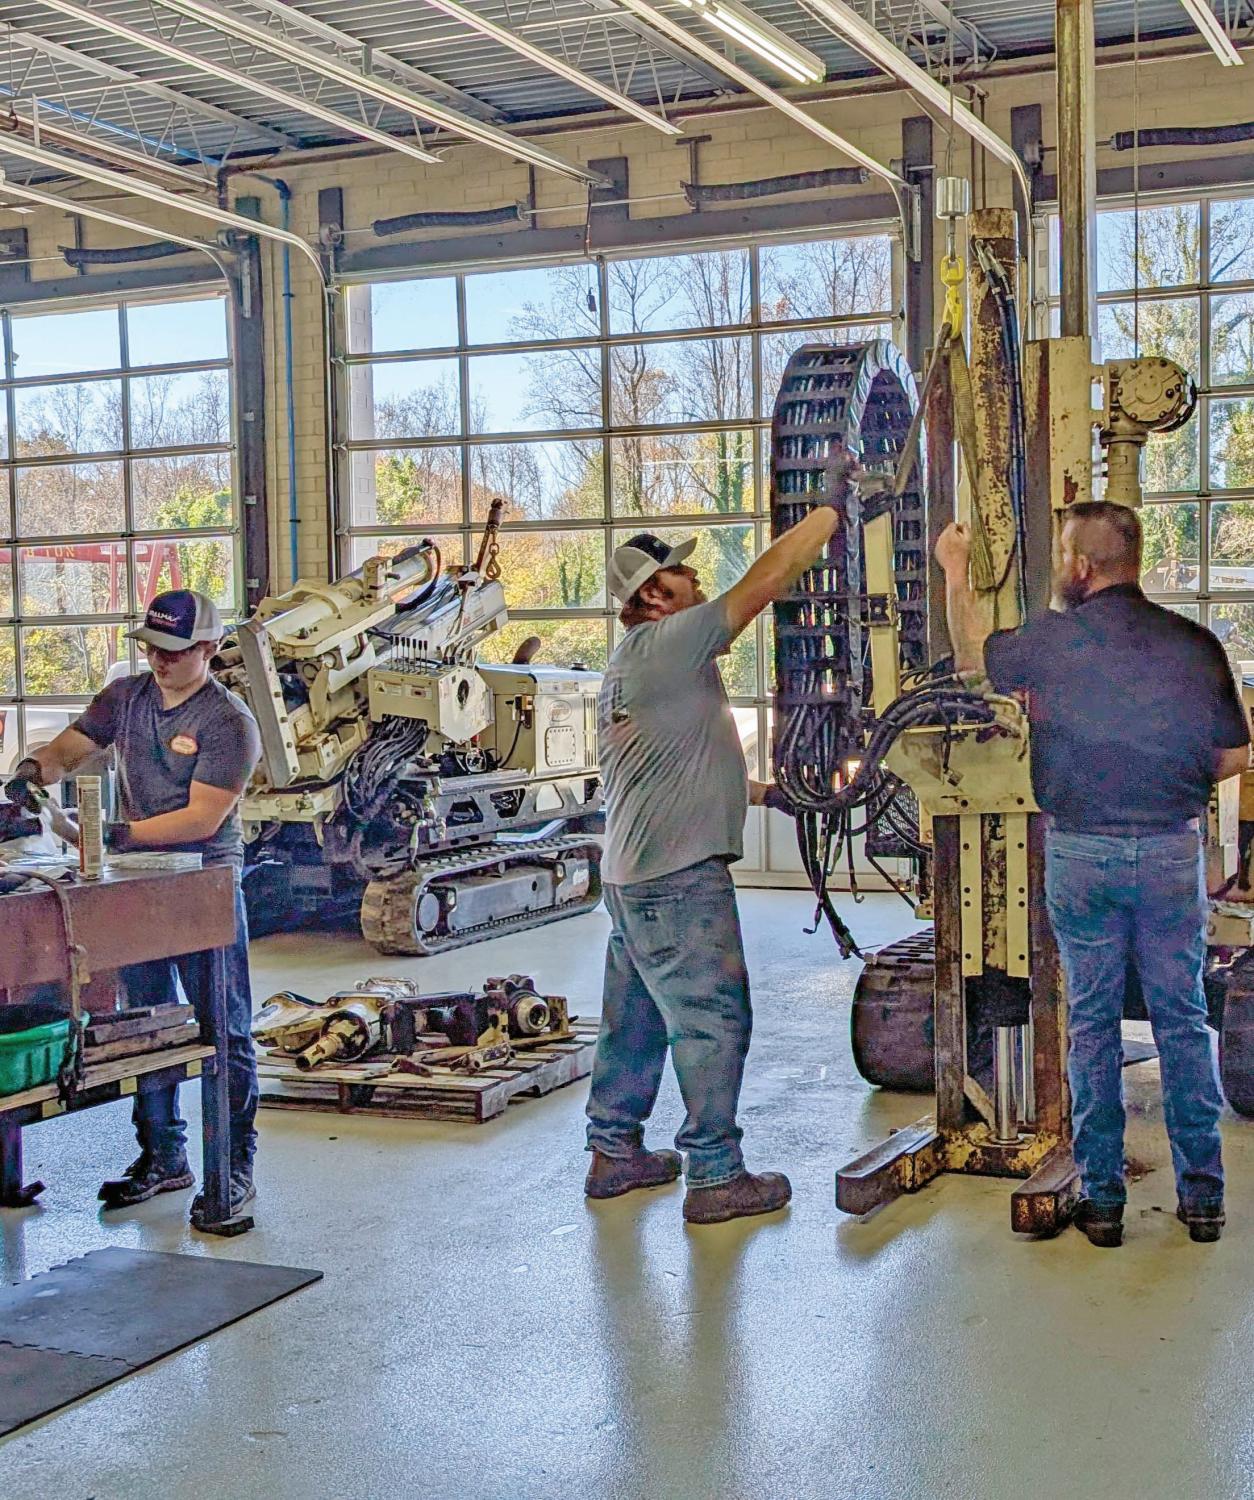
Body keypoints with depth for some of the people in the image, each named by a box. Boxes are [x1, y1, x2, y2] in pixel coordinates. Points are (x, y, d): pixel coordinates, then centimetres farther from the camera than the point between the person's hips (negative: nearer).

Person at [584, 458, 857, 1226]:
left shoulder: (631, 666, 18)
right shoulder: (668, 643, -13)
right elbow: (766, 581, -14)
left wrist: (761, 792, 23)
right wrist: (832, 506, -7)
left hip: (636, 874, 10)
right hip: (679, 876, -10)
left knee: (636, 1016, 16)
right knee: (713, 1018, -4)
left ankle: (615, 1152, 26)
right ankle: (715, 1176, 1)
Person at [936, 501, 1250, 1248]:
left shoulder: (1052, 640, -6)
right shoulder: (1194, 642, -3)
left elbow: (974, 657, 14)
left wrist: (956, 573, 26)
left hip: (1081, 852, -1)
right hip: (1173, 850, 1)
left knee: (1092, 1021, 8)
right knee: (1182, 1018, 9)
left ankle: (1102, 1197, 12)